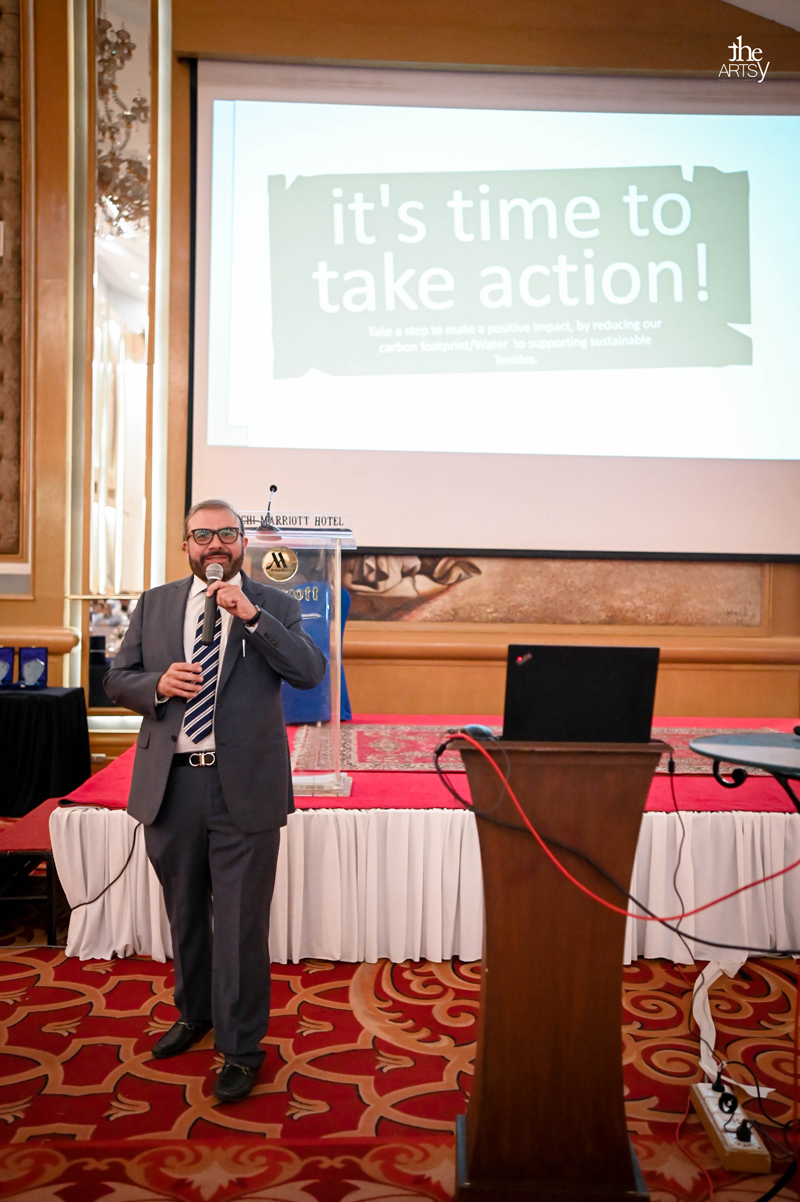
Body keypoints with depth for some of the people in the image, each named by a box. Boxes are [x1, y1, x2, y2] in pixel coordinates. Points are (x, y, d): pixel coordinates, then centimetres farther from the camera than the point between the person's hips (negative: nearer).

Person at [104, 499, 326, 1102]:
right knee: (185, 912, 21)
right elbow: (118, 678, 10)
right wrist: (158, 684, -12)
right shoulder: (154, 605, 9)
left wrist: (250, 615, -21)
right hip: (171, 784, 4)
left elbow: (310, 671, -13)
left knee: (241, 923, 3)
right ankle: (195, 1013, 44)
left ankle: (241, 1048, 20)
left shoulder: (274, 605, 0)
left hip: (244, 787, -3)